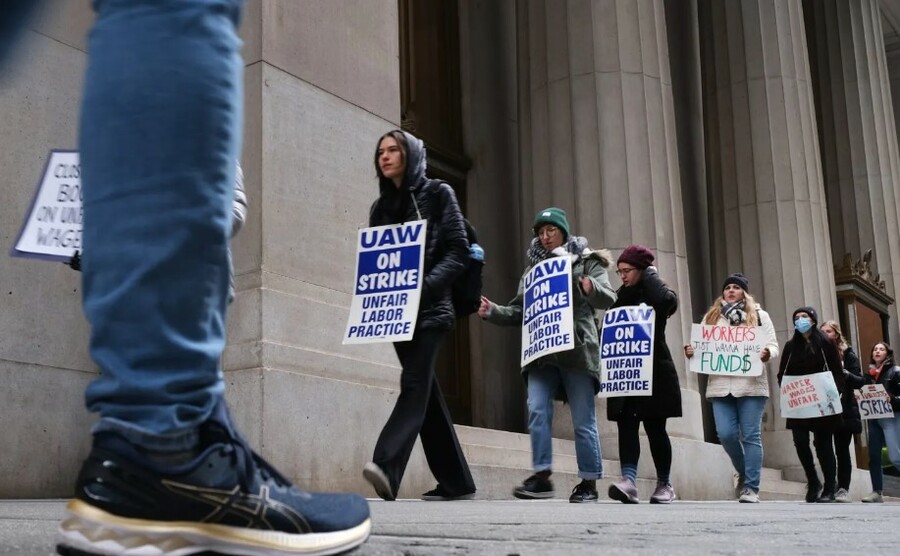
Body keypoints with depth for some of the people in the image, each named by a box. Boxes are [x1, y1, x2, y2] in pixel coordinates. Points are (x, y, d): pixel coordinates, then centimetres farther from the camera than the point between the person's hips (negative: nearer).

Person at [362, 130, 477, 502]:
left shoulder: (438, 194, 3)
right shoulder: (380, 207, 18)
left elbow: (458, 250, -5)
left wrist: (426, 285, -19)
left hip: (430, 307, -6)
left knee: (414, 383, -19)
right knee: (425, 391, 5)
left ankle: (386, 466, -34)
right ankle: (456, 482, 11)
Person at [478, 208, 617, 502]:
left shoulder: (586, 261, 7)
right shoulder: (533, 268, 18)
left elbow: (609, 299, -4)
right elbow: (519, 312, 18)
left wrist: (591, 288, -25)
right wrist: (492, 311, 1)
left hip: (577, 350, -3)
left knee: (583, 419, 1)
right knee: (537, 411, -11)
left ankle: (589, 483, 9)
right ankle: (542, 477, -7)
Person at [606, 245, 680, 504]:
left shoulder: (656, 293, -2)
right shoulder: (621, 296, 14)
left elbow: (667, 299, -26)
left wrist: (650, 274, -11)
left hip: (654, 371, -5)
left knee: (654, 427, 0)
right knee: (626, 426, -8)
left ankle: (665, 484, 13)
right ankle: (629, 480, -17)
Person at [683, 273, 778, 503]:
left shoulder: (759, 315, 11)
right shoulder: (712, 316, 18)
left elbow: (773, 346, 5)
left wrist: (766, 353, -18)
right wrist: (691, 351, -7)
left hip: (750, 384, -2)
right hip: (720, 384, 2)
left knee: (751, 436, -3)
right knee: (726, 434, -6)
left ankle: (751, 488, 1)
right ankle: (743, 472, 20)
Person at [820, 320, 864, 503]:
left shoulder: (848, 354, 3)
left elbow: (860, 381, -2)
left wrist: (846, 374, -20)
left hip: (844, 410, -2)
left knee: (842, 450, 0)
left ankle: (843, 489, 4)